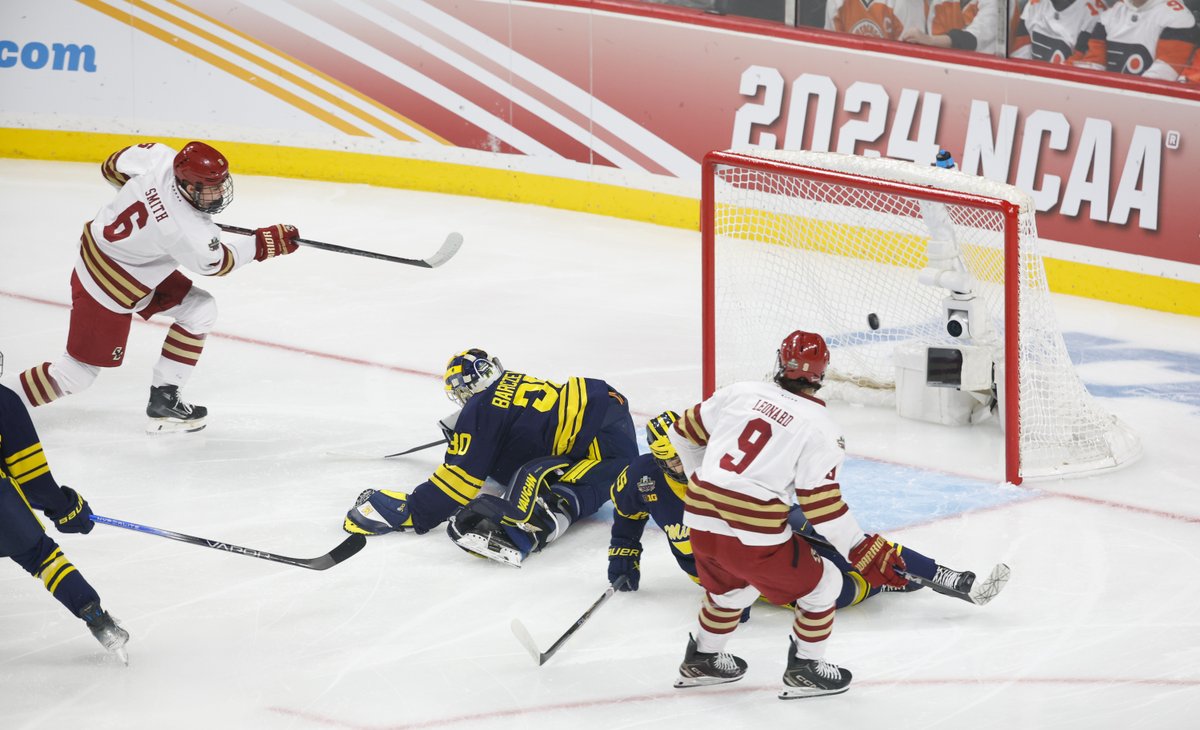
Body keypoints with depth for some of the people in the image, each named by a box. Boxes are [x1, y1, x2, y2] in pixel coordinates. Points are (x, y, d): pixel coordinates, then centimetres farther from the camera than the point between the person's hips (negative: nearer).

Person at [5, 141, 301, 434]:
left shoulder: (161, 158, -20)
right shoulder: (186, 232, -35)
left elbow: (114, 166, 0)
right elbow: (217, 263, -13)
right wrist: (266, 242, -6)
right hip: (107, 286, -9)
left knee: (199, 309, 8)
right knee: (77, 374, 4)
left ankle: (163, 399, 15)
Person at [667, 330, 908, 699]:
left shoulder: (741, 393, 8)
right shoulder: (819, 426, -6)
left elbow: (687, 430, 20)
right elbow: (821, 503, -10)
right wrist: (863, 551, -4)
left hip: (700, 517, 6)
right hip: (753, 532, -6)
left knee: (730, 584, 34)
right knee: (821, 583, 14)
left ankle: (701, 660, 45)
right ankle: (803, 669, 20)